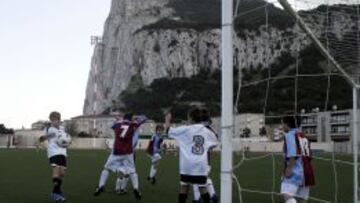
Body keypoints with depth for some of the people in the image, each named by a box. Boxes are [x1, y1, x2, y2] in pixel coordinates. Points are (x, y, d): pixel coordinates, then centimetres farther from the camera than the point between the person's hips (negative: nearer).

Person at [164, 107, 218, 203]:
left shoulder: (185, 129, -5)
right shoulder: (207, 131, 6)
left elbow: (168, 130, 2)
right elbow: (214, 142, 22)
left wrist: (167, 119, 20)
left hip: (188, 164, -2)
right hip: (201, 165, 2)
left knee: (184, 187, 8)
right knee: (202, 188, 9)